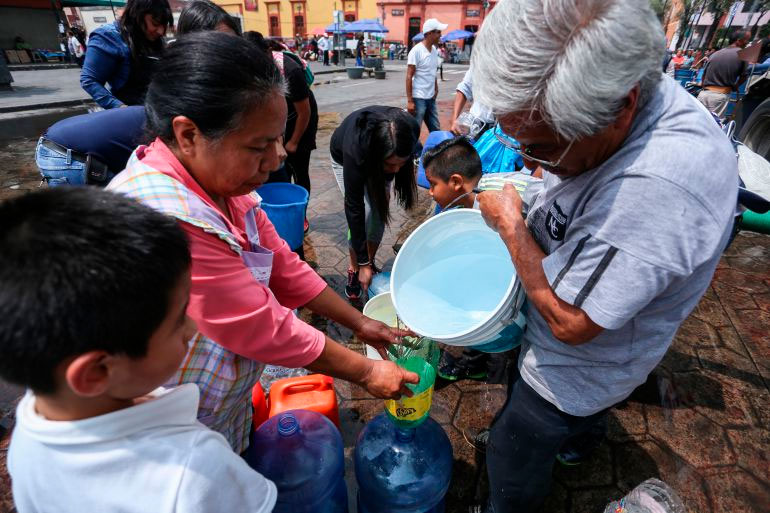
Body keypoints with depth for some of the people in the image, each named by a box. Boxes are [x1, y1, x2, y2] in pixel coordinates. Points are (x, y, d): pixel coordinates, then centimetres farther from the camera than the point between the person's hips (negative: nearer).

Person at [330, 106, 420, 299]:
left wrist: (385, 185, -7)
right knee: (363, 215, -18)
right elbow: (354, 208, -36)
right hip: (344, 158, -3)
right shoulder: (355, 151, -44)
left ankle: (371, 262, 14)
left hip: (378, 155, 3)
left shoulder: (410, 129, -36)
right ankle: (354, 269, 4)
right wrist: (362, 263, -32)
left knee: (380, 213, -8)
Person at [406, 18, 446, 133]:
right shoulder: (416, 51, -11)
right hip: (418, 98, -7)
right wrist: (409, 100, -18)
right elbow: (409, 76, -13)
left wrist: (436, 89, 9)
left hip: (431, 98, 8)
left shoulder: (434, 50, 10)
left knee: (436, 130, 11)